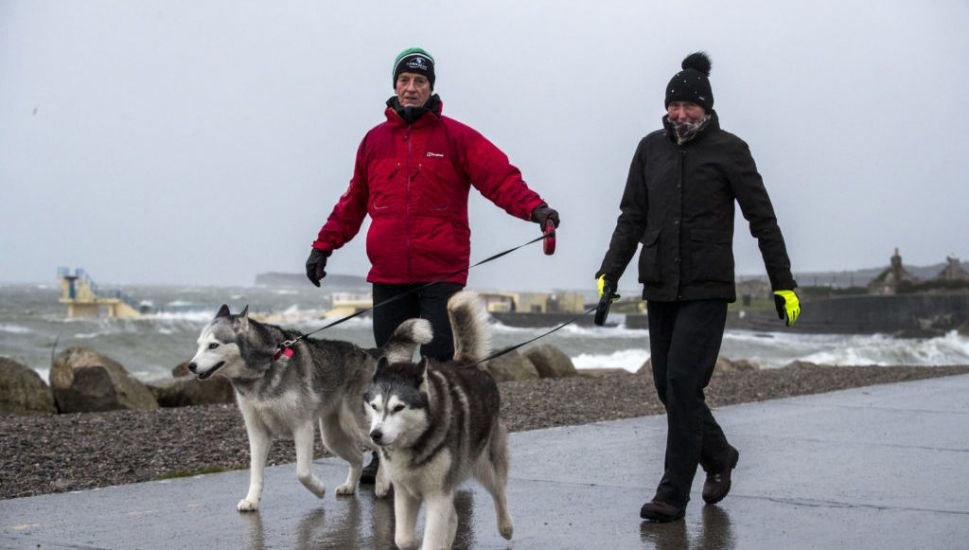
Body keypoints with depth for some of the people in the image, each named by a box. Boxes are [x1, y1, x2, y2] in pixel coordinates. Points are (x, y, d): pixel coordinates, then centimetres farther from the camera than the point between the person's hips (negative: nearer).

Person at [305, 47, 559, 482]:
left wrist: (533, 207, -25)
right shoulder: (376, 140, 12)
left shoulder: (455, 136, 1)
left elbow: (500, 176, -9)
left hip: (441, 275, -4)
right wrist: (324, 245, 19)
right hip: (388, 276, 4)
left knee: (439, 361, -8)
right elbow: (353, 201, 21)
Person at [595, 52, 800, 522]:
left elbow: (763, 221, 0)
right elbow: (632, 218, 13)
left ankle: (673, 495, -7)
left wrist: (783, 284, -1)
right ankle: (718, 456, 33)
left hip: (707, 289, -5)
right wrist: (609, 273, 4)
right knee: (668, 386, 9)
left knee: (682, 382, -13)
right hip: (659, 289, 5)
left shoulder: (728, 150, -3)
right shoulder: (651, 148, 9)